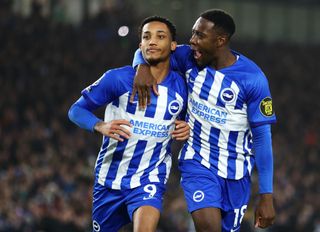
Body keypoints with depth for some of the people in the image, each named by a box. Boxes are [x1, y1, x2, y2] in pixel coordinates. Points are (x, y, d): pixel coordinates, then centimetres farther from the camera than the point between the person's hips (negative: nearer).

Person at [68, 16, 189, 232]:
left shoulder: (181, 87, -1)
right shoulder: (118, 78, -10)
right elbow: (77, 110, -4)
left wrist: (186, 129, -6)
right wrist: (101, 126, -25)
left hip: (150, 179, 0)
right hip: (110, 178, 0)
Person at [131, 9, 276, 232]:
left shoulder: (253, 78, -16)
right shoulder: (189, 57, -6)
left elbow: (262, 136, -12)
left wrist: (267, 196, -13)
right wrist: (142, 67, -19)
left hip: (235, 172, -1)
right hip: (197, 162, 1)